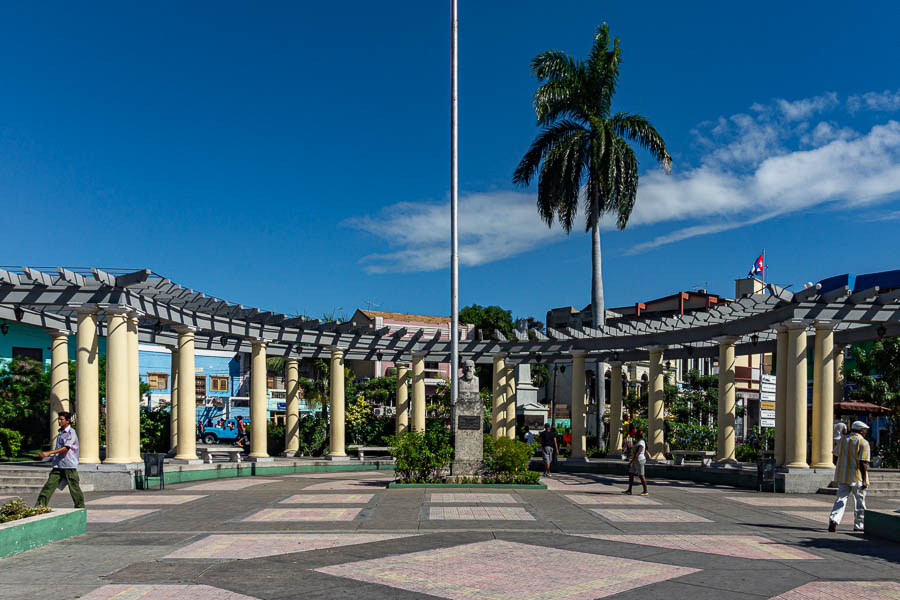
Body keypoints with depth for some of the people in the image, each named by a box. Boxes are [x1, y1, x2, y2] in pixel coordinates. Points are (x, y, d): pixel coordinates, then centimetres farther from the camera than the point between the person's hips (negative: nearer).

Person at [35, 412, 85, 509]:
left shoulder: (71, 433, -10)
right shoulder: (60, 432, 15)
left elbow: (66, 448, -21)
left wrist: (49, 453, -28)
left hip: (69, 465, -7)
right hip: (58, 465, 7)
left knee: (74, 488, 2)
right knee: (49, 484, -4)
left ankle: (80, 507, 14)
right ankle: (40, 505, -6)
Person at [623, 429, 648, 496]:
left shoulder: (640, 444, -21)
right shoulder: (639, 441, 12)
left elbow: (637, 454, -28)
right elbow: (645, 452, 21)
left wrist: (631, 462, -29)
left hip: (639, 460, -11)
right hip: (636, 461, 11)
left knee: (641, 476, -2)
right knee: (630, 474, 8)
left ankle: (646, 491, 7)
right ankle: (629, 490, 10)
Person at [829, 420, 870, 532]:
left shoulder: (843, 440, 9)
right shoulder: (863, 443, -10)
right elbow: (863, 463, -17)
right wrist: (864, 480, -18)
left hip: (842, 476, 5)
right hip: (857, 477, -5)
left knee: (841, 499, 3)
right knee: (859, 501, 12)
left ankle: (833, 520, -17)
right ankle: (858, 525, 21)